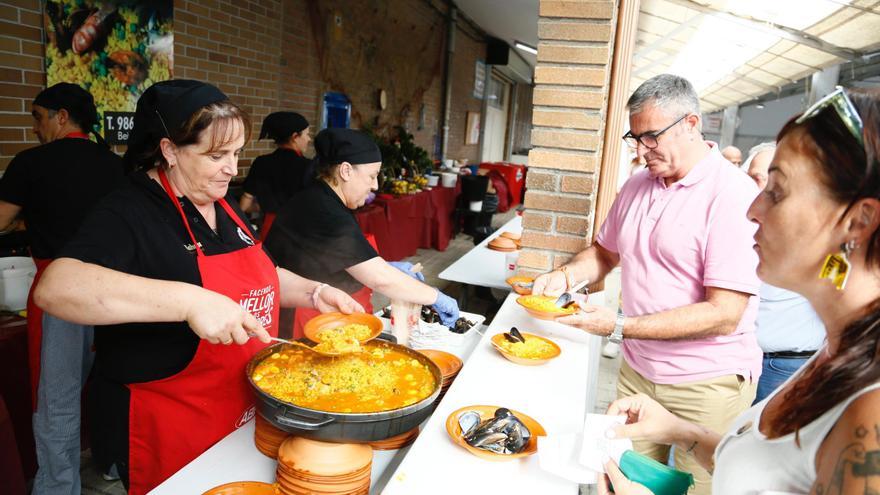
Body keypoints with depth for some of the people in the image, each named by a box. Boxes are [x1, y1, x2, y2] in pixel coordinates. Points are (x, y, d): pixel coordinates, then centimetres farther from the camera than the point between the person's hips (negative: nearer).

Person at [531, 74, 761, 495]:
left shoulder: (734, 196, -18)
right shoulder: (636, 186, 4)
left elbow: (725, 314, -23)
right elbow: (605, 252, 18)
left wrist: (620, 327, -25)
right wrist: (566, 275, -3)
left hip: (707, 385, -5)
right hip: (636, 371, 6)